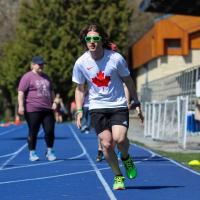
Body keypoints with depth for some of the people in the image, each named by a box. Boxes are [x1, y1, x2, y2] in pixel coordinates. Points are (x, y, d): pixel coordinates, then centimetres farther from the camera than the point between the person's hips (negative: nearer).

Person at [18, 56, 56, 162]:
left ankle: (50, 151, 13)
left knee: (50, 131, -1)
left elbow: (51, 91, 28)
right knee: (33, 132, 2)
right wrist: (21, 106, -18)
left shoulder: (46, 77, 18)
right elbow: (21, 92, -10)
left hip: (47, 109, 5)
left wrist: (53, 102, 17)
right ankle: (32, 153, 14)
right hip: (33, 110, -5)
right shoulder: (27, 77, -3)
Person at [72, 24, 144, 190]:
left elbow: (128, 81, 4)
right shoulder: (81, 63, -6)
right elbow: (80, 88, 8)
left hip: (118, 105, -1)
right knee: (106, 143, -8)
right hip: (97, 108, 1)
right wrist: (79, 110, -2)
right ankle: (118, 176, 12)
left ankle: (126, 158, 13)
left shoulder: (116, 58, -10)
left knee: (120, 139, -21)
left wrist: (136, 103, 5)